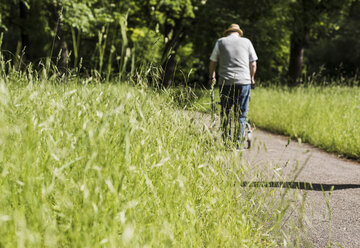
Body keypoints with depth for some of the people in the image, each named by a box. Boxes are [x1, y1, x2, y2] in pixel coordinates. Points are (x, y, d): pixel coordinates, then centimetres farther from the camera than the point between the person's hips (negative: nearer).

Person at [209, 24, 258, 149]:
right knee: (241, 114, 4)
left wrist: (211, 77, 23)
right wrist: (252, 79, 21)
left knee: (225, 112, 10)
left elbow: (213, 62, 9)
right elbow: (253, 63, 8)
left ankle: (226, 140, 8)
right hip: (244, 82, 0)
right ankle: (238, 142, 0)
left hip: (226, 82, 0)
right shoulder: (246, 41, 9)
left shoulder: (221, 42, 8)